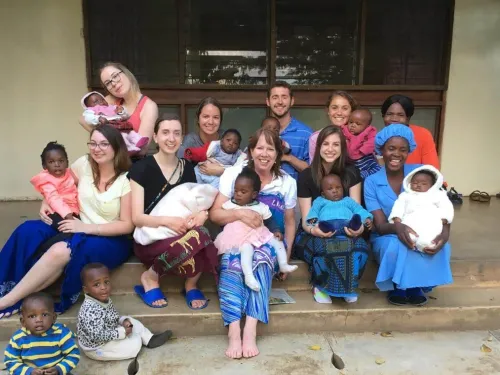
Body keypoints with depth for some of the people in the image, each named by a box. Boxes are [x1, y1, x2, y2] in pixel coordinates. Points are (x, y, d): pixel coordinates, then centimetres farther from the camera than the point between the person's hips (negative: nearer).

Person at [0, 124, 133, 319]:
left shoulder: (125, 181, -13)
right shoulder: (84, 164, -1)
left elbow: (127, 225, -14)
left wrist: (87, 227, -21)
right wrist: (47, 204, 0)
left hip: (111, 240, -5)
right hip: (80, 230, 5)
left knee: (61, 251, -33)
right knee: (28, 231, -18)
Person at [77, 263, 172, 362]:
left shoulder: (104, 299, -5)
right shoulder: (91, 310, -35)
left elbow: (113, 316, 11)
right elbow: (97, 336, -33)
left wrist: (123, 320, -8)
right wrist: (121, 332, -25)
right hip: (97, 347, -9)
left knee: (133, 322, 10)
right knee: (135, 343, -10)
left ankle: (149, 339, 17)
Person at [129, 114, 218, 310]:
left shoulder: (187, 168, 8)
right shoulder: (142, 168, -6)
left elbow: (197, 205, 10)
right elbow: (137, 218, -10)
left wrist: (201, 215, -15)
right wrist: (167, 221, -28)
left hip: (181, 235, 4)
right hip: (150, 240, -3)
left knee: (201, 236, -34)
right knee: (196, 239, -35)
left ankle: (191, 285, -3)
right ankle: (149, 279, -7)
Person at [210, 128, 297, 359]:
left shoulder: (287, 182, 4)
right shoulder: (233, 174, -1)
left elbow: (290, 222, 11)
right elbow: (215, 214, -4)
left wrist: (286, 255, -1)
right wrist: (240, 213, -24)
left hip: (268, 242, 1)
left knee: (261, 258, -35)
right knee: (231, 262, -35)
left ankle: (250, 330, -40)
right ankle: (234, 331, -40)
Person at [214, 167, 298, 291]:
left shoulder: (262, 207, 6)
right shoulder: (229, 205, 2)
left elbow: (269, 222, 11)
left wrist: (276, 231, -3)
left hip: (260, 234, 4)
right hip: (240, 237, -4)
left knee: (277, 241, -4)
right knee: (247, 248, -34)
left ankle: (283, 265, 4)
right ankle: (249, 276, -41)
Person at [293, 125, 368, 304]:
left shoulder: (351, 172, -2)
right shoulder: (306, 176, -8)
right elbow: (306, 219, -10)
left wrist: (358, 226, -30)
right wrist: (314, 230, -34)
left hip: (344, 232, 2)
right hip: (312, 235, -2)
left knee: (360, 247, -32)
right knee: (327, 248, -37)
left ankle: (347, 286, -4)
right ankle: (320, 285, -7)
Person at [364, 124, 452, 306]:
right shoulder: (371, 182, -9)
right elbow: (380, 225, -15)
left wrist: (445, 231, -33)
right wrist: (397, 227, -40)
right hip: (387, 238, -1)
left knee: (441, 246, -31)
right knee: (395, 246, -36)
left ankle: (415, 285, -6)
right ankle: (397, 285, -6)